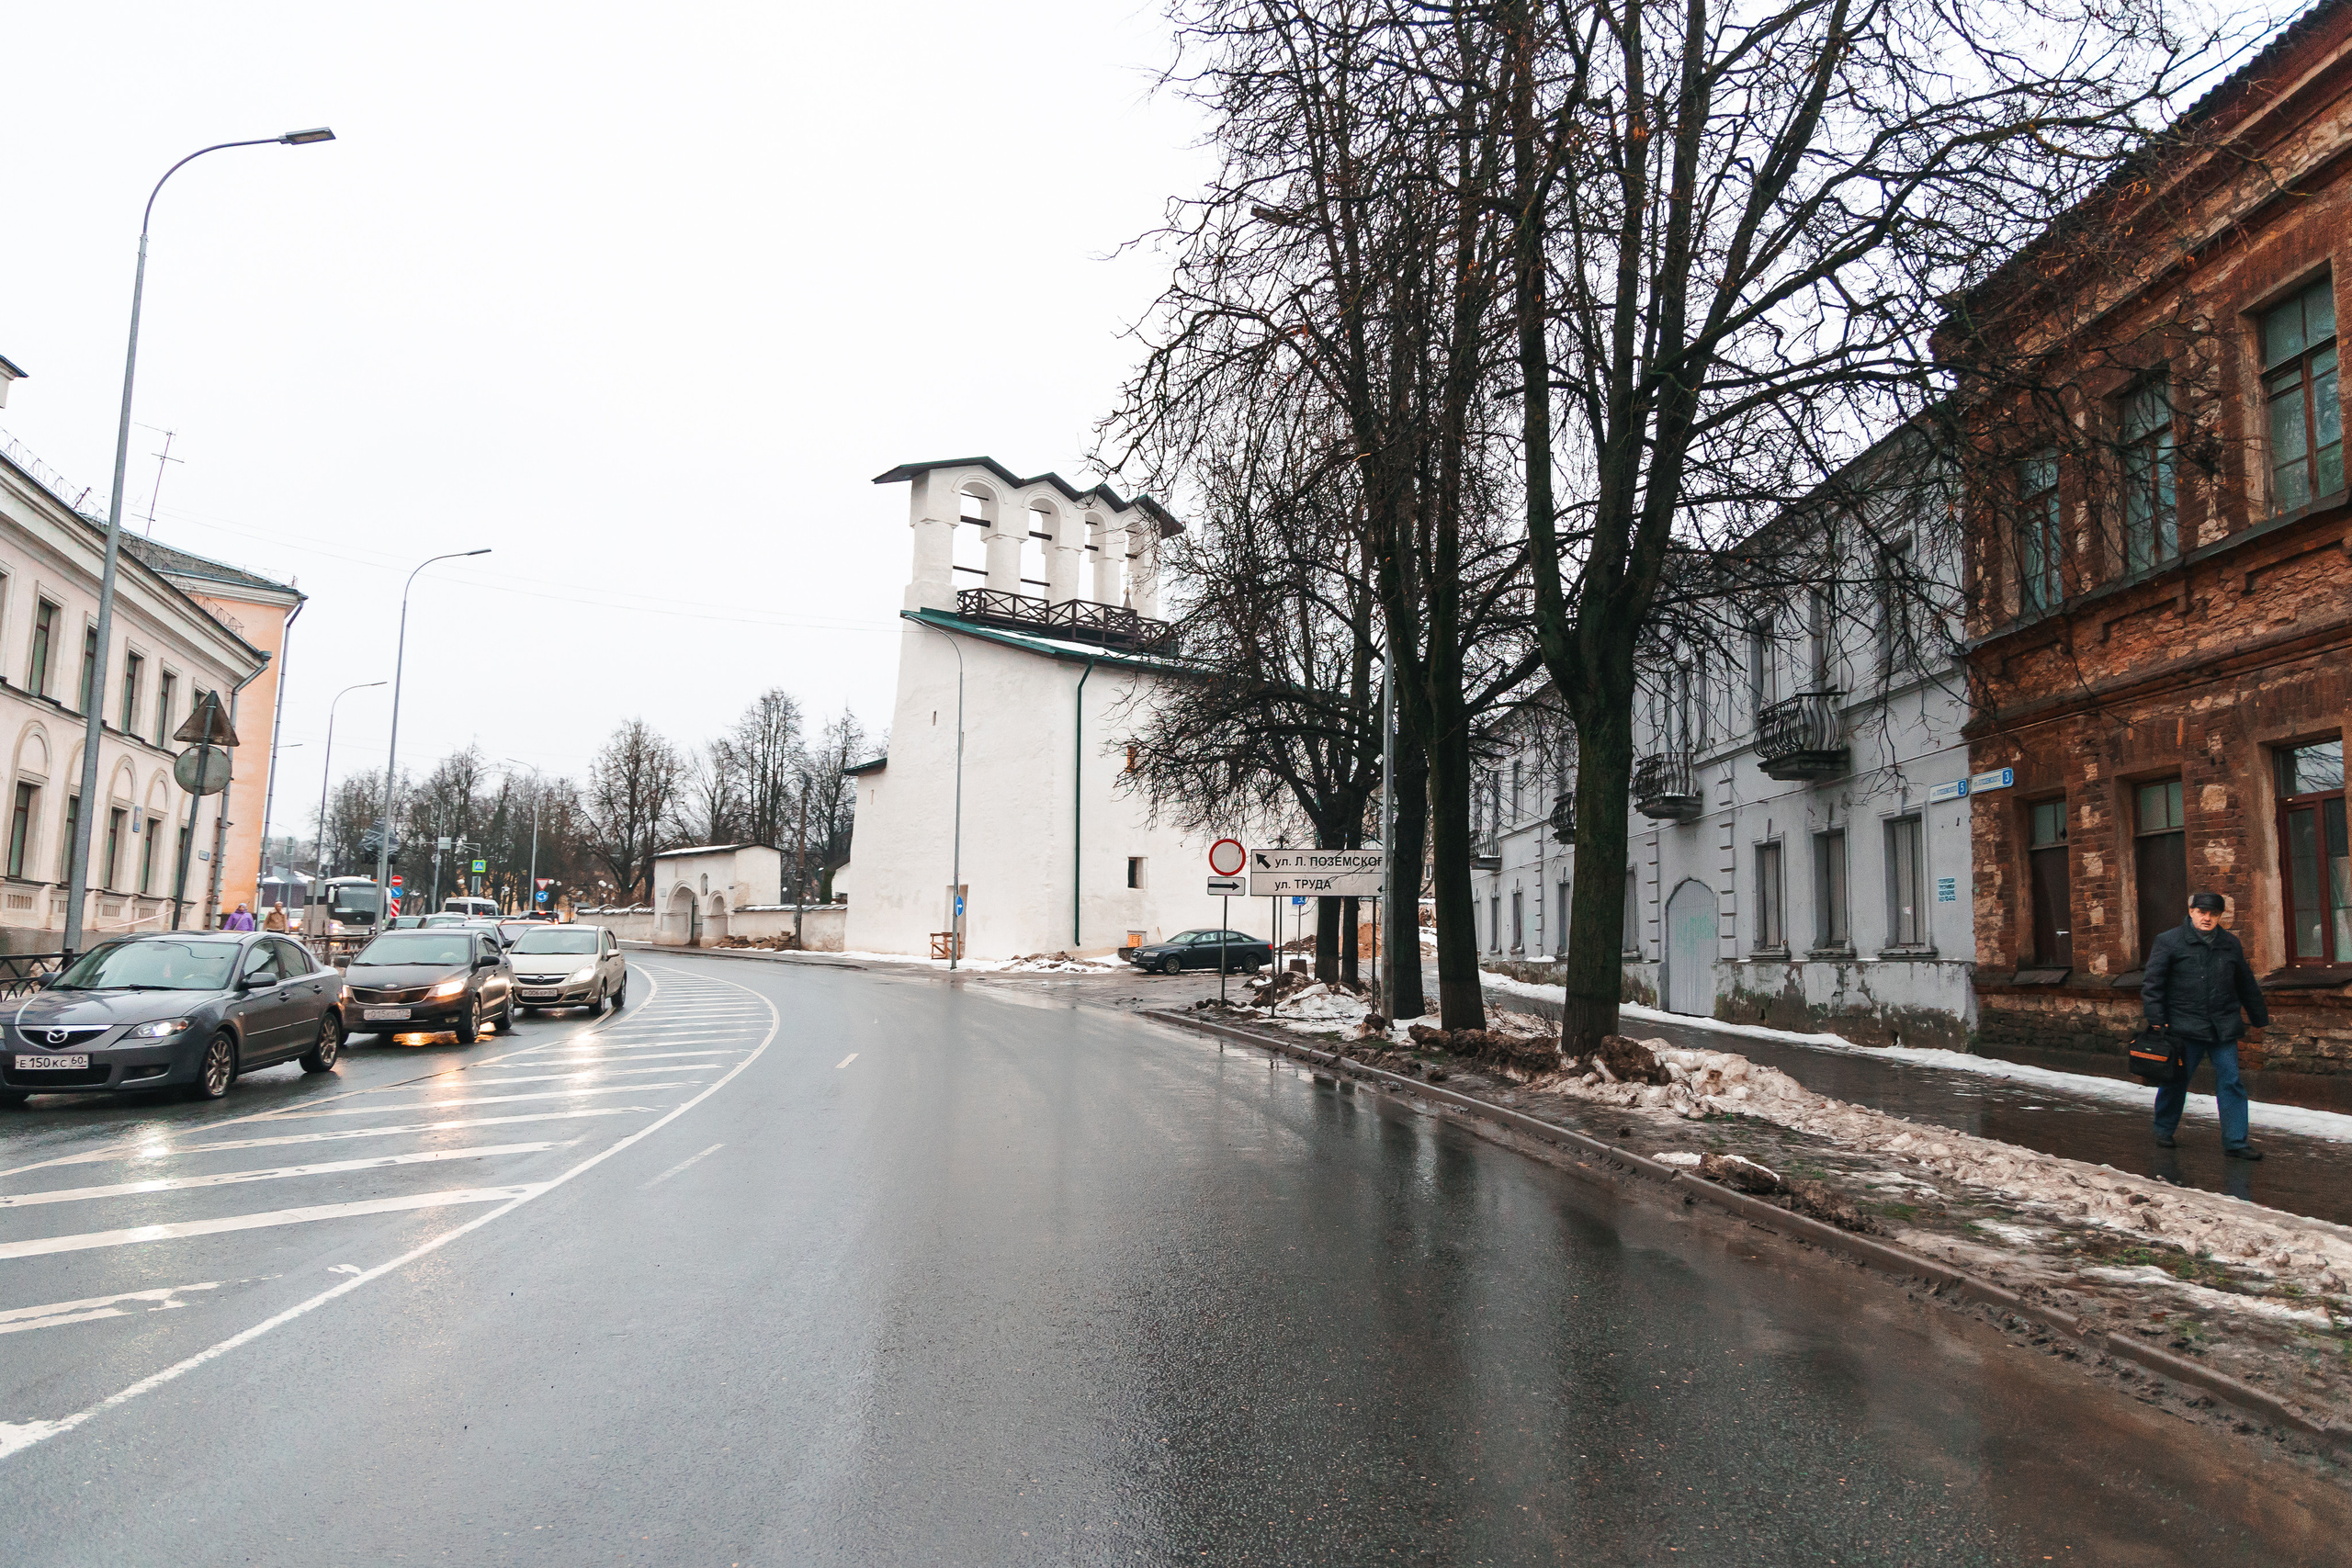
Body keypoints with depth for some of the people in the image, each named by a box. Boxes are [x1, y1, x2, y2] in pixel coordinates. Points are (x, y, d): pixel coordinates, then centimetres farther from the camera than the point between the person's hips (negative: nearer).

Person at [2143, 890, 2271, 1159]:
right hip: (2185, 1027, -3)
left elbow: (2246, 986, 22)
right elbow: (2152, 983, -4)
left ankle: (2235, 1142, 5)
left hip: (2224, 1029, 3)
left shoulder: (2230, 945, 11)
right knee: (2176, 1081, 7)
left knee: (2231, 1083, -1)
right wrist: (2156, 1019, -10)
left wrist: (2260, 1019, 27)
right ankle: (2163, 1130, 25)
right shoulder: (2169, 942, -3)